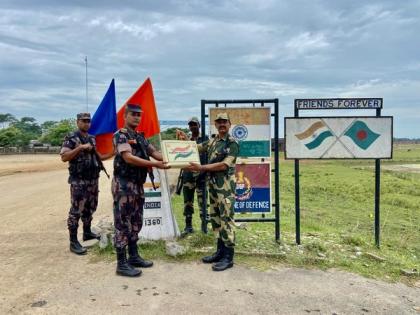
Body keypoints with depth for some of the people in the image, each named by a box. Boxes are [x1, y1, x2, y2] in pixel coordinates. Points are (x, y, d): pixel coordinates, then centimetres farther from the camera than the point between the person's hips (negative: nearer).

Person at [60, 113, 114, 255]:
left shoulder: (92, 139, 14)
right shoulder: (71, 138, -7)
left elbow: (98, 157, 19)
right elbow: (64, 157, -17)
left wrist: (113, 153, 8)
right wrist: (80, 147, -23)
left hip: (93, 180, 7)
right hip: (78, 181, -7)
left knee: (90, 208, 17)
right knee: (76, 210, -6)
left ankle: (87, 232, 32)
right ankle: (73, 242, 0)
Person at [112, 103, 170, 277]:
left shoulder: (140, 137, 16)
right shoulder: (121, 135, -11)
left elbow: (154, 152, 14)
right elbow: (128, 158, -22)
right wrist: (155, 164, -26)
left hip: (138, 185, 9)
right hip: (124, 185, -9)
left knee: (135, 223, 15)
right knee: (123, 224, -3)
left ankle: (134, 257, 27)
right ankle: (121, 264, 5)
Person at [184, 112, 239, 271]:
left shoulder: (232, 143, -10)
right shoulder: (212, 141, 13)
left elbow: (224, 165, -19)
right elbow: (196, 148, 28)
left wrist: (201, 168, -21)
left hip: (226, 186, -8)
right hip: (213, 184, 8)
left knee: (226, 219, -6)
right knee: (215, 218, 12)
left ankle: (228, 256, 1)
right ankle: (221, 251, 23)